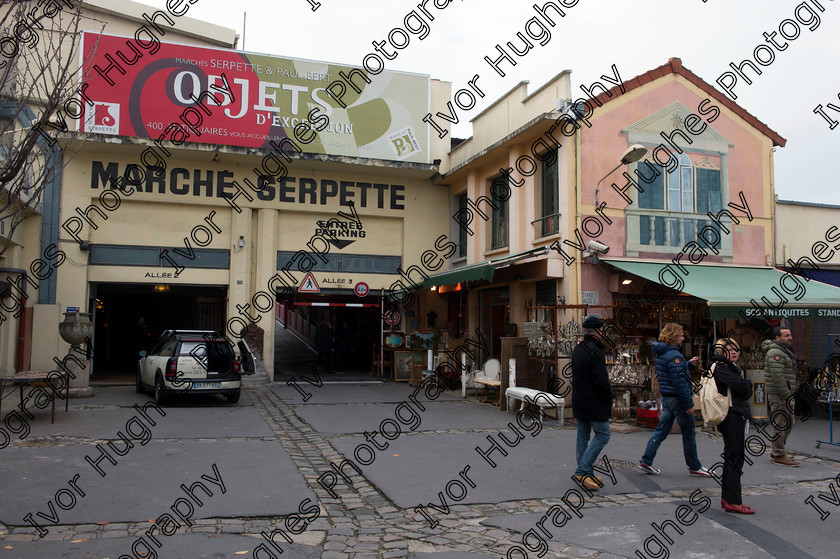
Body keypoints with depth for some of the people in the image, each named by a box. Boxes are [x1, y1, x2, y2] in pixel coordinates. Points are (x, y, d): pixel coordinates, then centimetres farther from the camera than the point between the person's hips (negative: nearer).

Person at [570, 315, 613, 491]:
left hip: (578, 402, 9)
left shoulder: (577, 350, 10)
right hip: (594, 404, -9)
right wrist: (609, 402, -8)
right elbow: (602, 382, -21)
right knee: (602, 435, 0)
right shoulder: (595, 351, -18)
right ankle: (582, 471, -6)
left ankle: (585, 473, 18)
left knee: (583, 436, 12)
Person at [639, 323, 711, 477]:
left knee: (661, 430, 11)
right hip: (677, 399, -9)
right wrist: (689, 403, -18)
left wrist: (689, 364, 12)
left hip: (666, 398, 9)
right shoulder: (673, 355, -19)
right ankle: (694, 467, 16)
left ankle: (646, 461, 9)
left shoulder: (660, 353, 12)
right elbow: (679, 381, -22)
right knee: (688, 434, 4)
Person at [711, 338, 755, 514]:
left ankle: (727, 497, 18)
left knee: (731, 457, 12)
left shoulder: (732, 367, 22)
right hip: (731, 415, -10)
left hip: (738, 415, 10)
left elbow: (746, 392, 17)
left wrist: (746, 387, -3)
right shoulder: (721, 367, -10)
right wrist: (748, 382, -1)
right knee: (735, 458, -11)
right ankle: (733, 501, -10)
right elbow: (742, 387, -20)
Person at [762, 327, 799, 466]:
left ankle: (775, 452, 24)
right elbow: (777, 376, -24)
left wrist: (789, 395, 20)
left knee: (788, 424, 16)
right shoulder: (775, 353, -16)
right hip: (778, 395, -11)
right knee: (781, 424, -6)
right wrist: (785, 395, -24)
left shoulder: (784, 351, 19)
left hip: (785, 394, 11)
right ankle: (779, 455, 2)